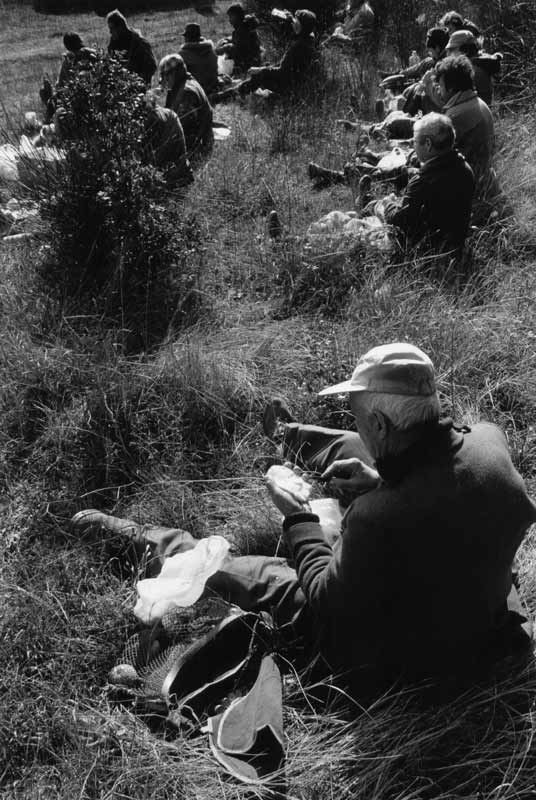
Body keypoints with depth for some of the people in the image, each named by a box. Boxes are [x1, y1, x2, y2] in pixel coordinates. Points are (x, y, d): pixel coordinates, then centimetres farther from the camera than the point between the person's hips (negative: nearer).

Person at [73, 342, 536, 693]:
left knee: (222, 567, 7)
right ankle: (289, 439, 45)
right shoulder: (488, 441, -21)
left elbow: (328, 599, -21)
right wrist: (380, 483, -4)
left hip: (397, 661, -6)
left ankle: (142, 543, 33)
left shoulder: (379, 517, -40)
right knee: (350, 449, 17)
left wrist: (298, 519, -9)